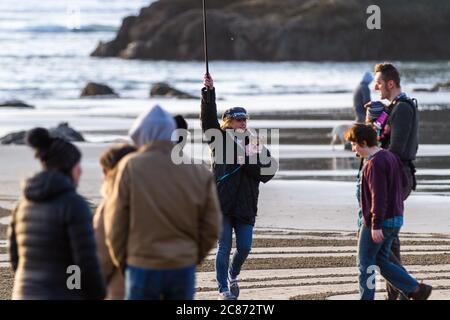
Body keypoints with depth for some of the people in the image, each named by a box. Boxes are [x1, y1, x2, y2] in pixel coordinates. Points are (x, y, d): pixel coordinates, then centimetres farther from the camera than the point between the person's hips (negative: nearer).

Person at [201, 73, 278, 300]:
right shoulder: (220, 140, 5)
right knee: (224, 246, -5)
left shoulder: (254, 145, 11)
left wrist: (248, 162, -11)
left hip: (246, 205, 3)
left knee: (244, 247, 3)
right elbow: (208, 118, -9)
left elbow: (268, 172, 2)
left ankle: (233, 275, 32)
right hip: (222, 203, -3)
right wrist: (209, 92, -20)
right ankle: (223, 289, 2)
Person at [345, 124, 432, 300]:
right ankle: (416, 289, 9)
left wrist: (376, 225, -23)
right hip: (395, 219, 9)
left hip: (378, 221, -9)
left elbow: (379, 196, -23)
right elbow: (403, 181, 20)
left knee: (365, 263, 1)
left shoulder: (374, 163, -19)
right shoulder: (391, 157, 10)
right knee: (381, 261, 15)